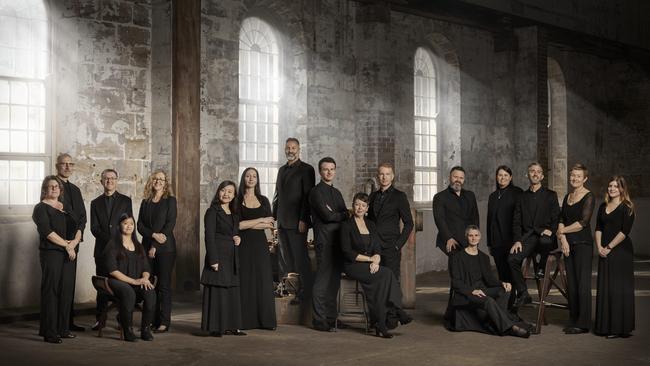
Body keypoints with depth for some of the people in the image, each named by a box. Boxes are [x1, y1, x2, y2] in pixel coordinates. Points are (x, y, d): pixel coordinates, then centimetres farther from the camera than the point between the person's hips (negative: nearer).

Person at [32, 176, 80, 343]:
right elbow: (47, 232, -12)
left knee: (66, 290, 6)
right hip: (50, 253, -6)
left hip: (68, 254, 6)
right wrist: (67, 245, -12)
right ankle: (49, 332, -2)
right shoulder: (41, 208, -1)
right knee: (51, 291, -5)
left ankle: (63, 329, 15)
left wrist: (74, 242, -7)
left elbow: (77, 228, 14)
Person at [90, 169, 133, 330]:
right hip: (102, 249, 2)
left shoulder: (125, 200, 8)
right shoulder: (96, 203, 12)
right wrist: (109, 240, -9)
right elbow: (94, 228, 5)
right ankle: (100, 319, 10)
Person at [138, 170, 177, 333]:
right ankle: (151, 320, 8)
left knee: (164, 285, -3)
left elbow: (170, 224, -7)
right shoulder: (145, 202, 14)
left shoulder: (170, 200, 1)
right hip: (147, 246, 4)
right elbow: (140, 225, 7)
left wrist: (155, 246, -11)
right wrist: (154, 234, -12)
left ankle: (164, 322, -1)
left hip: (165, 248, -4)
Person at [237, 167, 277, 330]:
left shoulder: (264, 200, 11)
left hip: (260, 245, 3)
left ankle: (265, 320, 5)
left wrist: (247, 224, -8)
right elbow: (237, 225, -10)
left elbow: (270, 225, 1)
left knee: (264, 280, 0)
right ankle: (246, 321, 1)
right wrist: (261, 221, -8)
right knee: (245, 280, -3)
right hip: (244, 245, -3)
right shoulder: (237, 200, 2)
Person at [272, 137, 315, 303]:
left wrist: (303, 220, -17)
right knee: (284, 257, 9)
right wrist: (274, 217, 14)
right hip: (282, 222, 7)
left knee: (300, 256, -5)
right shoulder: (282, 170, 18)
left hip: (297, 222, -7)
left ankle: (305, 291, 1)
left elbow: (307, 196, -11)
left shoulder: (306, 169, -4)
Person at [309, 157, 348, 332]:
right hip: (324, 241, -8)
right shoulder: (316, 192, -4)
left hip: (338, 240, 8)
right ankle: (319, 320, -3)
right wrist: (344, 214, -1)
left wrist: (334, 213, -7)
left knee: (334, 280, 9)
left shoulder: (337, 193, 21)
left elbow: (346, 216, 12)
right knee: (323, 280, -8)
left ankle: (331, 318, 15)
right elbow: (327, 216, -15)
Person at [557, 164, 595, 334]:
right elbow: (561, 220, 10)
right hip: (568, 244, 7)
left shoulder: (589, 197, -6)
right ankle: (573, 321, 15)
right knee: (571, 284, 8)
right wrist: (563, 239, -5)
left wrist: (562, 231, -4)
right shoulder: (567, 197, 15)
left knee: (583, 283, -6)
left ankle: (583, 323, -2)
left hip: (583, 243, -7)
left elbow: (583, 222, -13)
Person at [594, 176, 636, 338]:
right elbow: (598, 228, 11)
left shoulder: (627, 207, -5)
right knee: (604, 287, 7)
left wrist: (609, 247, -14)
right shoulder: (603, 207, 15)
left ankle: (619, 327, 1)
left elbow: (624, 231, -12)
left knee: (619, 288, -4)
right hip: (604, 252, 6)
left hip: (621, 251, -6)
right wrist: (599, 246, -3)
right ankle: (605, 325, 13)